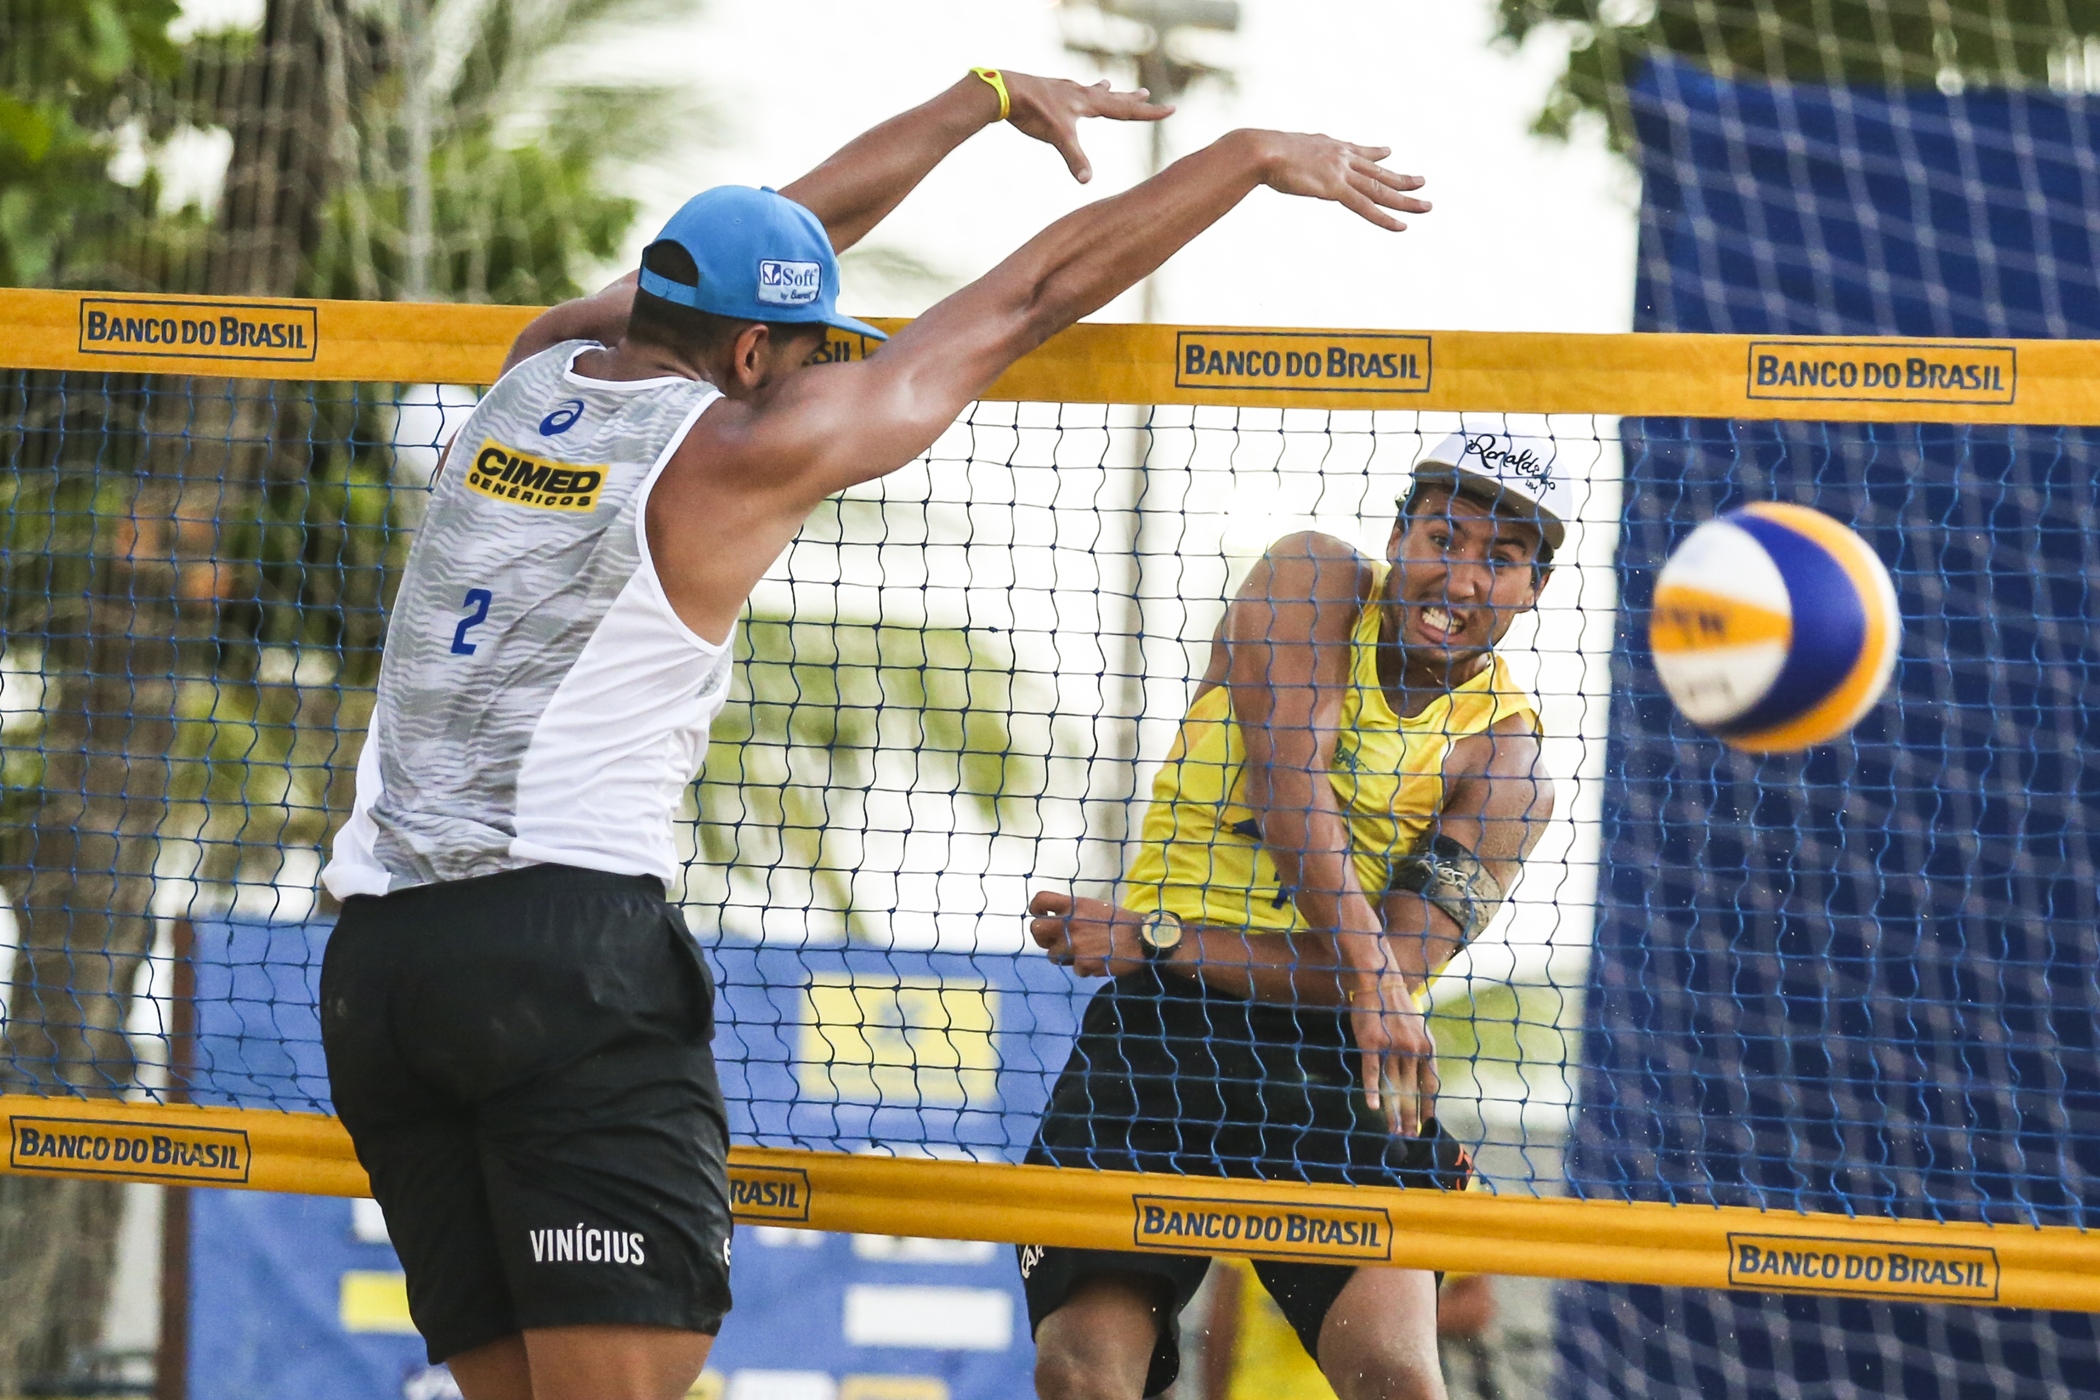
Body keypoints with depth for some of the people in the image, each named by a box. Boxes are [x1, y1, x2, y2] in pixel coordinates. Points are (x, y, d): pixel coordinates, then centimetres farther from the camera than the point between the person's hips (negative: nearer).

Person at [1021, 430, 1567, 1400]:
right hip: (1156, 1029, 0)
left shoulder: (1506, 760, 5)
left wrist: (1156, 942, -15)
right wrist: (1368, 978, -23)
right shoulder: (1315, 578, 6)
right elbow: (1287, 782, -9)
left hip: (1329, 1059, 0)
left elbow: (1399, 961, -6)